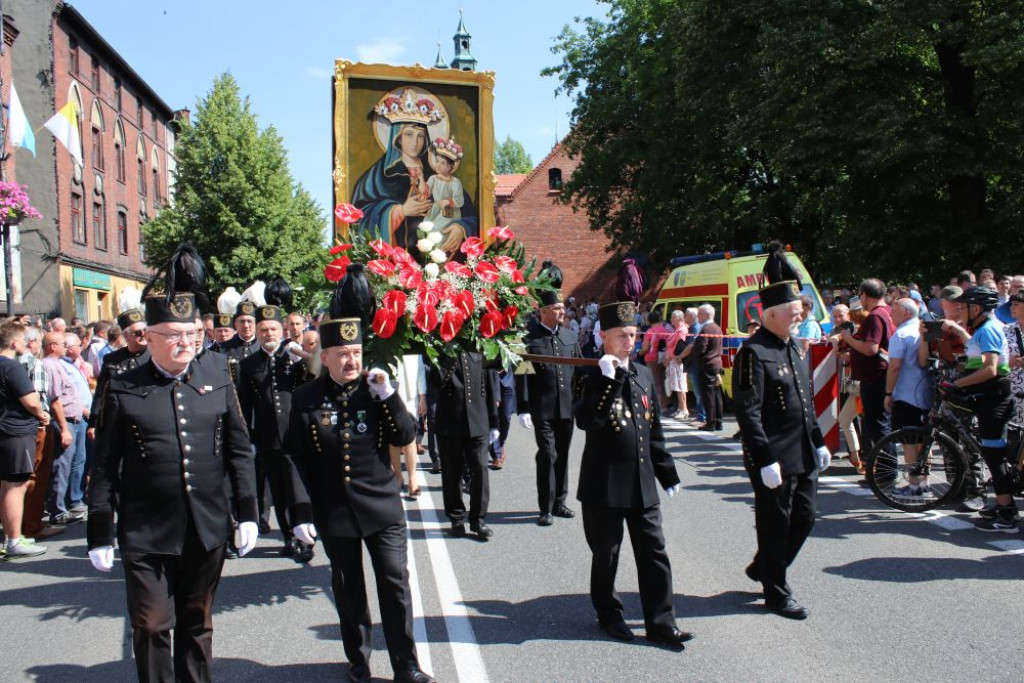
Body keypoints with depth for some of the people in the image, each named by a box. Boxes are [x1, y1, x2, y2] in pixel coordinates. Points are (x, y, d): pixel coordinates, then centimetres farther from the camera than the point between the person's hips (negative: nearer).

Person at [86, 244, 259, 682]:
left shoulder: (217, 379, 3)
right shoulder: (123, 390, -4)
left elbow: (239, 450, 6)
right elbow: (104, 467, -1)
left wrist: (247, 512, 3)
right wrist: (99, 535, -1)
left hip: (208, 530, 2)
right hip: (146, 535, -2)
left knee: (198, 624, 16)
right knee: (152, 627, 5)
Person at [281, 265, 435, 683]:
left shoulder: (376, 391, -1)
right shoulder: (306, 400, -2)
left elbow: (406, 438, -5)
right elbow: (295, 459, -2)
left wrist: (388, 396, -18)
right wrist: (301, 512, -7)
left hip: (382, 508, 0)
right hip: (333, 514, 0)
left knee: (396, 584, 2)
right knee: (349, 590, 13)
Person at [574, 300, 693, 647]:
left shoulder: (644, 375, 10)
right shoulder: (592, 377, -7)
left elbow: (655, 430, 15)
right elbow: (586, 421, -25)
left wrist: (667, 474, 15)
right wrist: (608, 380, -28)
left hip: (642, 482, 5)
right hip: (605, 484, -5)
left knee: (654, 552, 5)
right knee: (606, 553, 9)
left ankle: (661, 623, 13)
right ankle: (608, 615, 27)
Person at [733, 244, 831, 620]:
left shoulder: (794, 346, 12)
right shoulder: (754, 353, -17)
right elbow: (748, 413, -20)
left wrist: (818, 442, 18)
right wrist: (765, 461, -21)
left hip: (803, 458, 9)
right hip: (774, 461, -9)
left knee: (805, 517, 16)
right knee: (776, 526, 5)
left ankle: (762, 567, 35)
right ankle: (777, 593, 21)